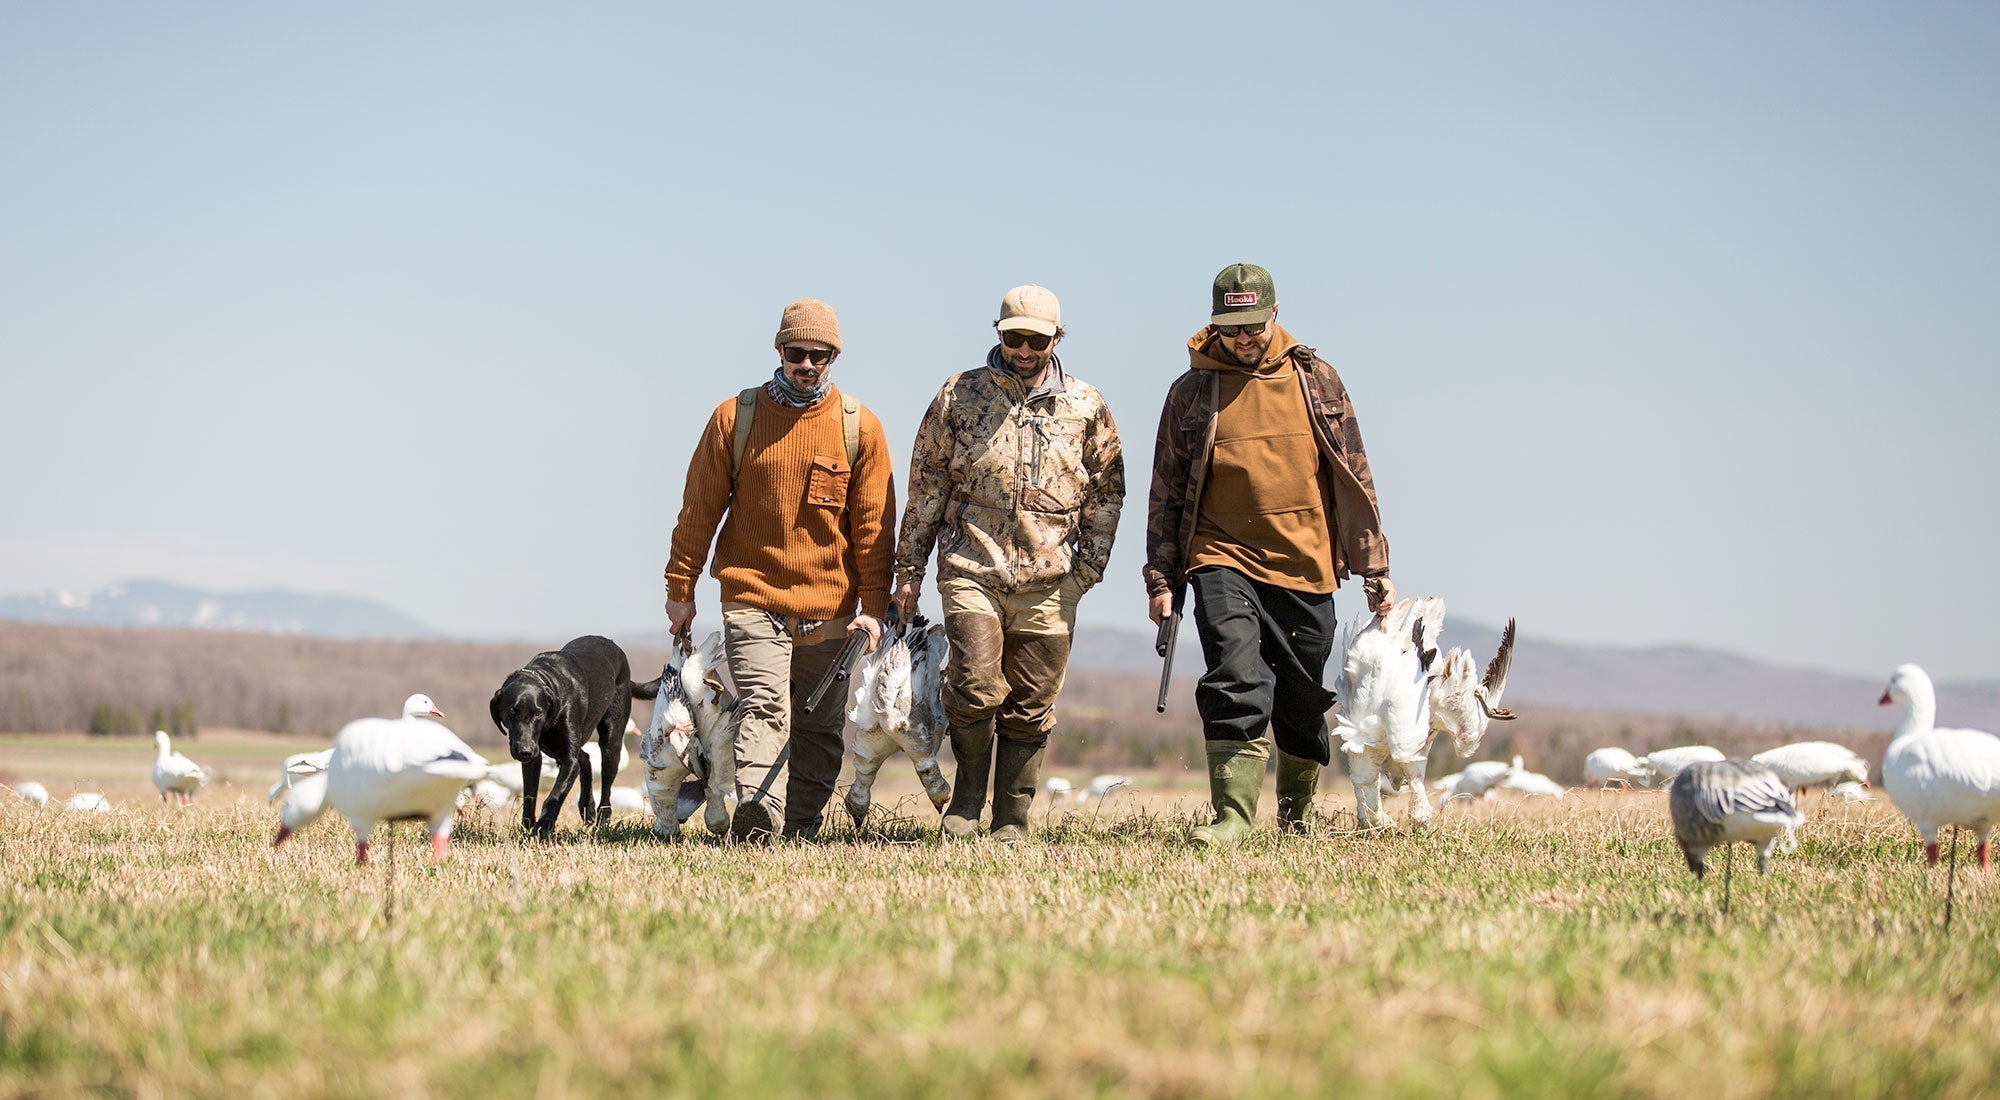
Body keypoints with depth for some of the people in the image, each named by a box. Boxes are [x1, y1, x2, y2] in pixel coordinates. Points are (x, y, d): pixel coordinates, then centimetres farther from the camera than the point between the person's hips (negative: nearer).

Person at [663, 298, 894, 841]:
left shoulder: (860, 428, 3)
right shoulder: (735, 417, 2)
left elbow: (873, 525, 4)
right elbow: (700, 508, 6)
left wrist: (874, 607, 0)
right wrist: (680, 588, 7)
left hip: (829, 607, 2)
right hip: (752, 598, -2)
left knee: (819, 727, 7)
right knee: (764, 705, -19)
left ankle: (801, 828, 16)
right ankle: (757, 810, -35)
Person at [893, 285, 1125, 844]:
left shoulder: (1086, 407, 8)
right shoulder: (960, 396, 5)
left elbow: (1106, 492, 13)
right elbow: (926, 484, 8)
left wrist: (1087, 570, 4)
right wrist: (909, 569, 6)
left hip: (1048, 584, 1)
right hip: (972, 570, -1)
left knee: (1030, 708, 4)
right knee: (977, 688, -15)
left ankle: (1012, 822, 15)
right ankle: (969, 792, 9)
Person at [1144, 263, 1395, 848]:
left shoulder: (1316, 381, 7)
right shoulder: (1191, 392, 5)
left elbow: (1354, 482, 10)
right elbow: (1166, 492, 9)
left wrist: (1375, 570, 7)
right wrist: (1161, 579, 3)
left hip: (1305, 567, 2)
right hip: (1222, 559, -2)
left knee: (1305, 706, 9)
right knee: (1236, 684, -21)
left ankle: (1294, 817, 28)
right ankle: (1233, 816, -22)